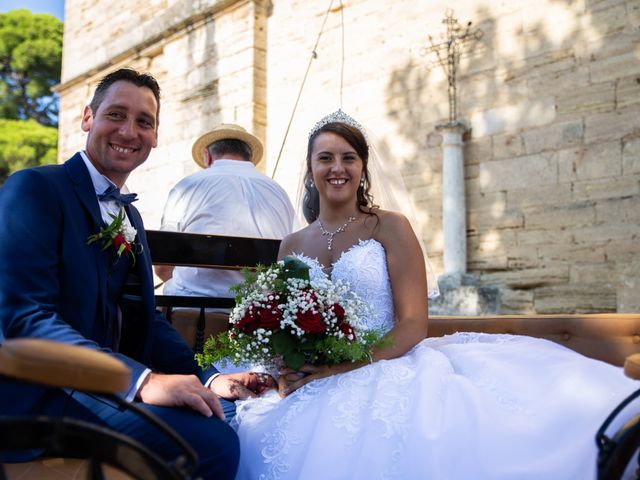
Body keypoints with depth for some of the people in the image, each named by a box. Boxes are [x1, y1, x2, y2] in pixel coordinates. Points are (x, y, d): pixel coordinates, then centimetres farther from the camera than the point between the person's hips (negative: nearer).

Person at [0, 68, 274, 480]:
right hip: (39, 397, -8)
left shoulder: (131, 217, 17)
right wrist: (142, 381, -30)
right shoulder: (34, 189, -9)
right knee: (212, 442, -25)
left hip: (103, 389, 8)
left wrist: (207, 379, -3)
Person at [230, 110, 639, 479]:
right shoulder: (292, 246, 14)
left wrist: (342, 367, -18)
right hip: (316, 388, 3)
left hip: (389, 372, -3)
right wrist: (285, 371, -8)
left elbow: (413, 324, -8)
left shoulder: (390, 228, 1)